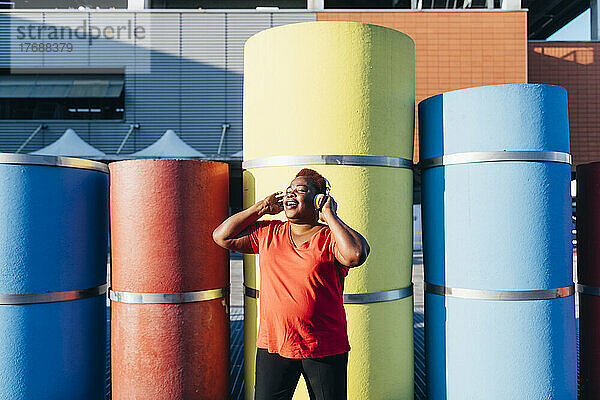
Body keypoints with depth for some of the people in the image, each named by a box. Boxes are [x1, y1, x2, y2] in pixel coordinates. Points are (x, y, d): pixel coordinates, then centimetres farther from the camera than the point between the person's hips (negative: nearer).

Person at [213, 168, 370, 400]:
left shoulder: (330, 237, -4)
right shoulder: (267, 233, 8)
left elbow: (355, 255, -25)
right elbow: (221, 236, 8)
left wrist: (329, 215, -13)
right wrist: (263, 207, 4)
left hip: (325, 349, -2)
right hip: (273, 346, 3)